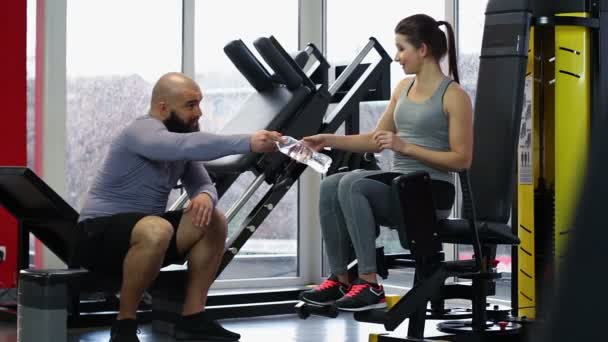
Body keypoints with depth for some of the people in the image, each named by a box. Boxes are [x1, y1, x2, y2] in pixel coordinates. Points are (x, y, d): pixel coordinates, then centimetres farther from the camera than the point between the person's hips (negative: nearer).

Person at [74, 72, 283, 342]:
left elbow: (203, 185, 3)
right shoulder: (144, 132, -21)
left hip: (144, 229, 9)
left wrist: (206, 197, -22)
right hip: (99, 233, -9)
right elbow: (190, 145, -41)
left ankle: (192, 318, -4)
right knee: (157, 231, -38)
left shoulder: (179, 140, 7)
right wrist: (248, 143, -46)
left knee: (214, 221, -6)